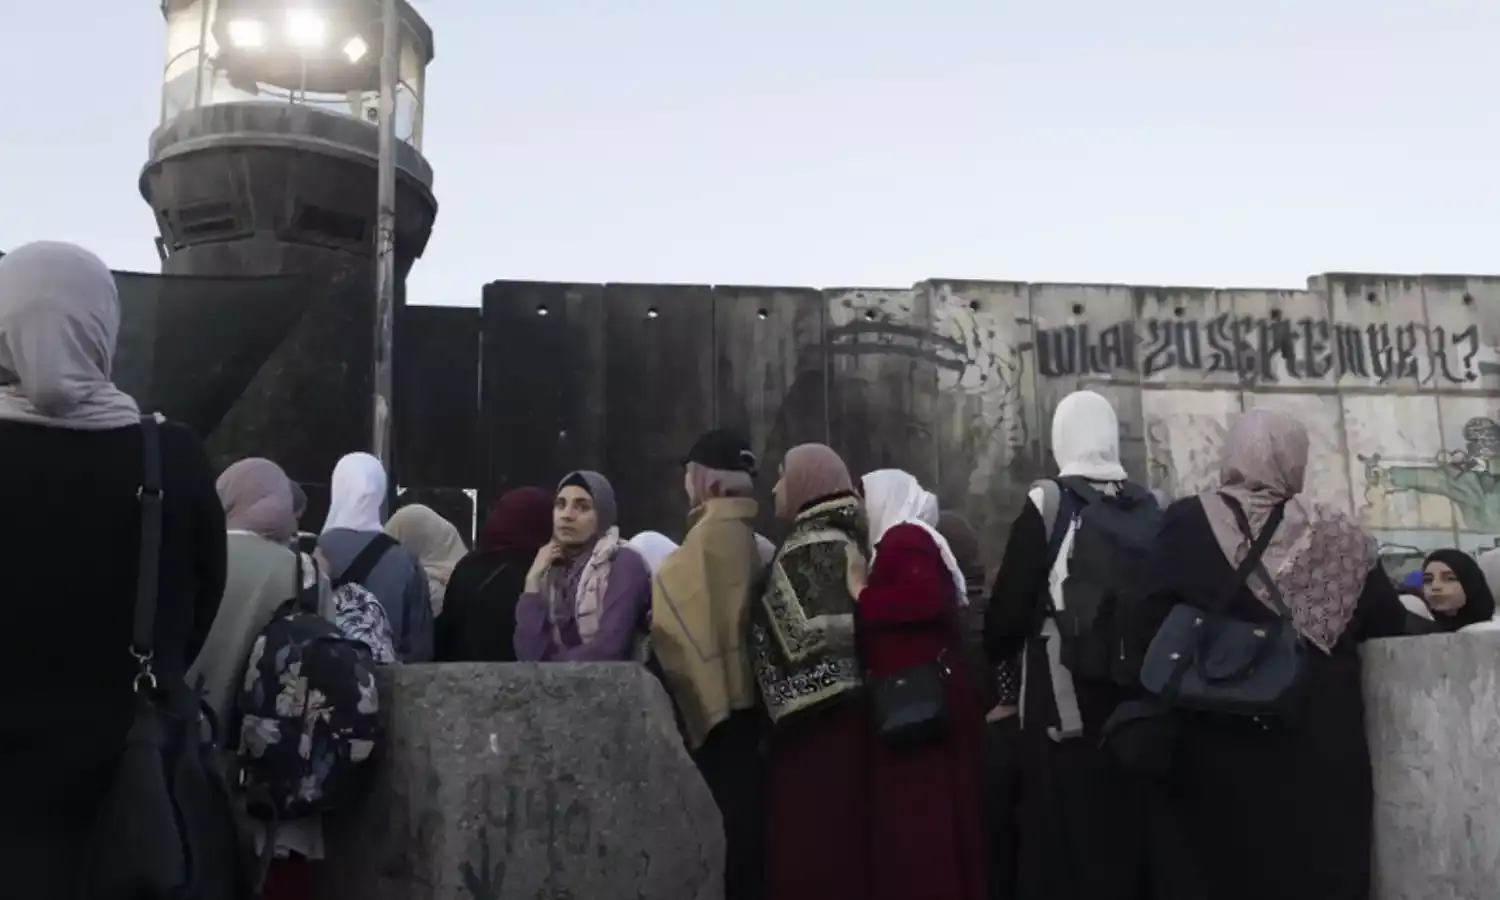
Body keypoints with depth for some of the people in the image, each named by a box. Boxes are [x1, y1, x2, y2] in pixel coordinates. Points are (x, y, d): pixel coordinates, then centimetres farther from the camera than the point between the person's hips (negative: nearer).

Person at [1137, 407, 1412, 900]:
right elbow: (1391, 626, 6)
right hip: (1323, 739, 2)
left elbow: (1156, 621, -10)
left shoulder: (1188, 522, -7)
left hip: (1224, 739, -1)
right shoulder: (1337, 534, -1)